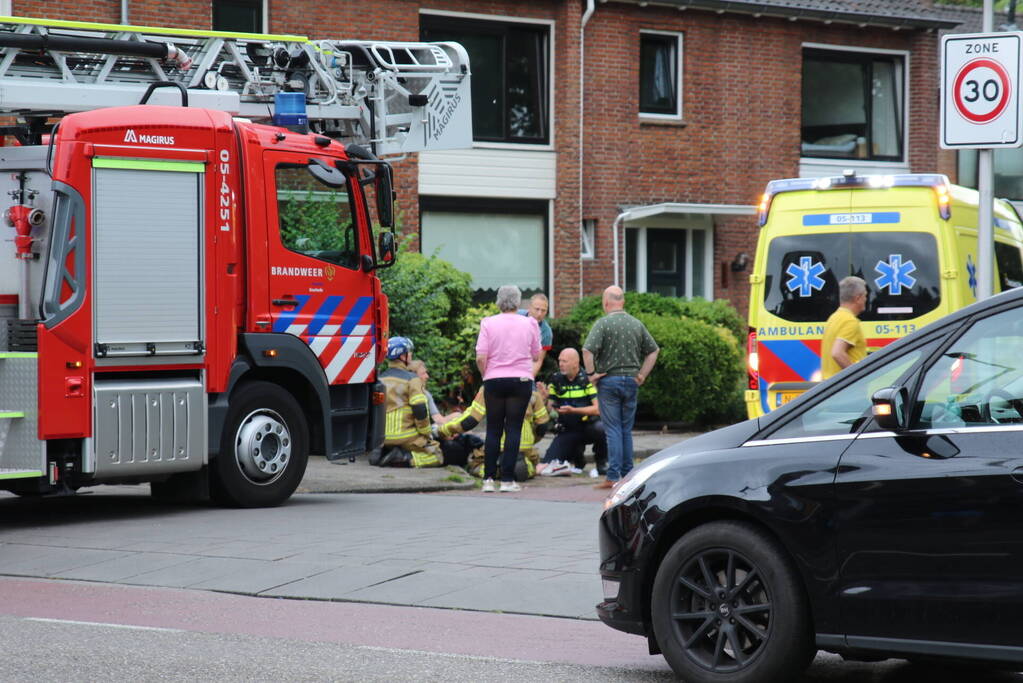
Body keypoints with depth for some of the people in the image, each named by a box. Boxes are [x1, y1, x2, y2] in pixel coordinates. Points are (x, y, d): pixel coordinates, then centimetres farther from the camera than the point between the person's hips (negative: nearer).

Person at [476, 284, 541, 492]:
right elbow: (536, 356, 9)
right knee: (513, 430, 1)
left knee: (493, 430, 7)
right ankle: (507, 479, -2)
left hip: (494, 381, 0)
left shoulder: (488, 323, -3)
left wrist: (485, 375, 9)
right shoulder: (529, 324, 1)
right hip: (521, 380, 0)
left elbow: (481, 357, -7)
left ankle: (488, 479, 4)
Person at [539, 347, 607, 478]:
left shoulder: (588, 379, -10)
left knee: (600, 428, -40)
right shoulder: (556, 380, 2)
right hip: (567, 431, 3)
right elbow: (550, 407, 7)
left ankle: (601, 463, -9)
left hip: (588, 425, -3)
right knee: (545, 468, -16)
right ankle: (576, 459, 17)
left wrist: (573, 410, -27)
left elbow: (598, 408, -18)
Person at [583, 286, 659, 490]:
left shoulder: (603, 324, -9)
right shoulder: (637, 324, 7)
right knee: (627, 430, 11)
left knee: (613, 430, -3)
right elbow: (653, 350, 11)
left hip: (609, 381, -4)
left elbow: (588, 350, -20)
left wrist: (591, 374, -10)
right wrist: (642, 375, 12)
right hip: (631, 381, 4)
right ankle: (628, 475, 12)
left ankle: (613, 477, -7)